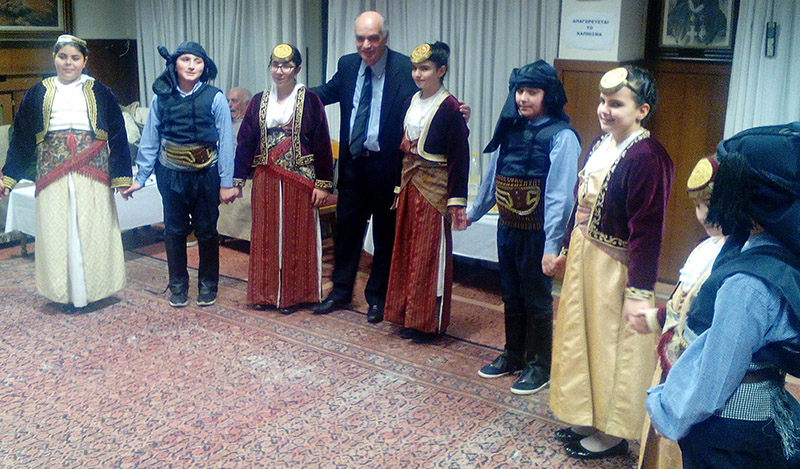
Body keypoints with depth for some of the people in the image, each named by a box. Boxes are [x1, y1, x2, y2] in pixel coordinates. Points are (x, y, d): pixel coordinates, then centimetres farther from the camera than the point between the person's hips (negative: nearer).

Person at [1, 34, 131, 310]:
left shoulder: (99, 93, 8)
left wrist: (122, 176, -2)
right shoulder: (38, 93, 11)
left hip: (92, 174, -1)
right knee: (57, 233, 1)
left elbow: (117, 135, 5)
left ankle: (93, 288, 13)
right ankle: (66, 293, 11)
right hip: (53, 176, 1)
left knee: (93, 230, 1)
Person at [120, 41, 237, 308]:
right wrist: (140, 178, 2)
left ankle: (208, 285, 25)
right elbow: (150, 140, 3)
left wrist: (226, 183, -10)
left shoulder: (215, 98, -8)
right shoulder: (161, 98, -1)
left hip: (206, 173, -2)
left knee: (206, 230, 8)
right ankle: (177, 285, 26)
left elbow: (225, 142, -8)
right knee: (174, 230, 11)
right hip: (171, 173, 2)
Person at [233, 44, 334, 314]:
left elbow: (322, 144, -5)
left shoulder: (309, 101, -3)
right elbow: (245, 142, 7)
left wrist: (323, 183, -9)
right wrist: (236, 180, 2)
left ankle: (293, 294, 16)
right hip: (266, 180, 4)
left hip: (299, 180, -3)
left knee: (296, 236, 5)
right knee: (265, 236, 10)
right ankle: (266, 291, 22)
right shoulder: (259, 101, 7)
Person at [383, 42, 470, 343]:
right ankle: (407, 315, 23)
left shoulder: (450, 108, -12)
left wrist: (457, 200, -15)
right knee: (406, 249, 11)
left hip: (434, 188, -7)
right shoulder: (410, 102, 10)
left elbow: (459, 155, -13)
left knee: (431, 254, 0)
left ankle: (430, 322, 12)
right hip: (409, 184, 7)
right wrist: (400, 185, 15)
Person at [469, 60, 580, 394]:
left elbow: (560, 195, -20)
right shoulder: (511, 129, 6)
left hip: (537, 234, -7)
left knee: (537, 301, 7)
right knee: (511, 296, 19)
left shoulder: (561, 137, -16)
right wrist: (473, 212, 24)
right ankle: (513, 355, 37)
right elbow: (493, 176, 17)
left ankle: (539, 366, 24)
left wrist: (552, 245, -24)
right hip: (507, 229, 7)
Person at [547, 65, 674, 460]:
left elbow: (647, 229, -22)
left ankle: (612, 433, 25)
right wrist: (566, 249, 20)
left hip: (616, 267, -9)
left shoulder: (647, 157, -21)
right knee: (582, 337, 19)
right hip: (584, 257, 9)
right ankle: (586, 418, 38)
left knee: (612, 346, 6)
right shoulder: (601, 144, 6)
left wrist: (639, 292, -22)